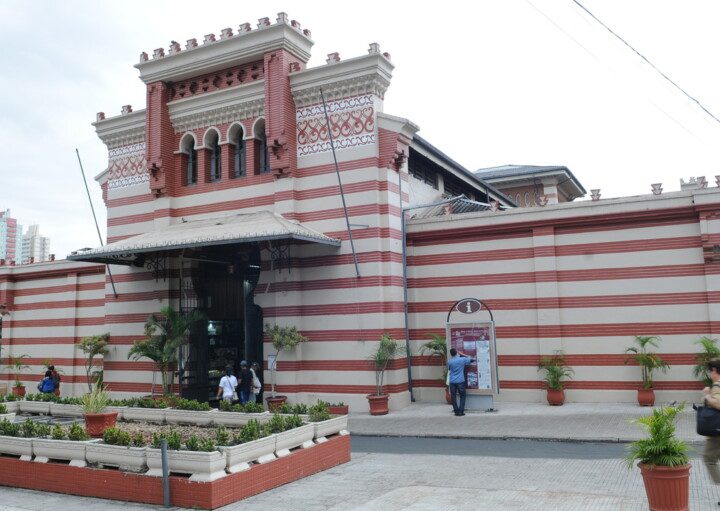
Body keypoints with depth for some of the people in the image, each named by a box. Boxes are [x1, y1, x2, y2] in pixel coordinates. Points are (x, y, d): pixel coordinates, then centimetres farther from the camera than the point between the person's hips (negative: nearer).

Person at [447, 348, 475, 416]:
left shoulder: (449, 362, -1)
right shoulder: (462, 360, -5)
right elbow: (472, 360, 10)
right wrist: (463, 355, 14)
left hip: (452, 382, 1)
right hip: (460, 381, -1)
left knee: (453, 397, 7)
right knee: (462, 396, 8)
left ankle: (456, 411, 6)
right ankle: (461, 411, 1)